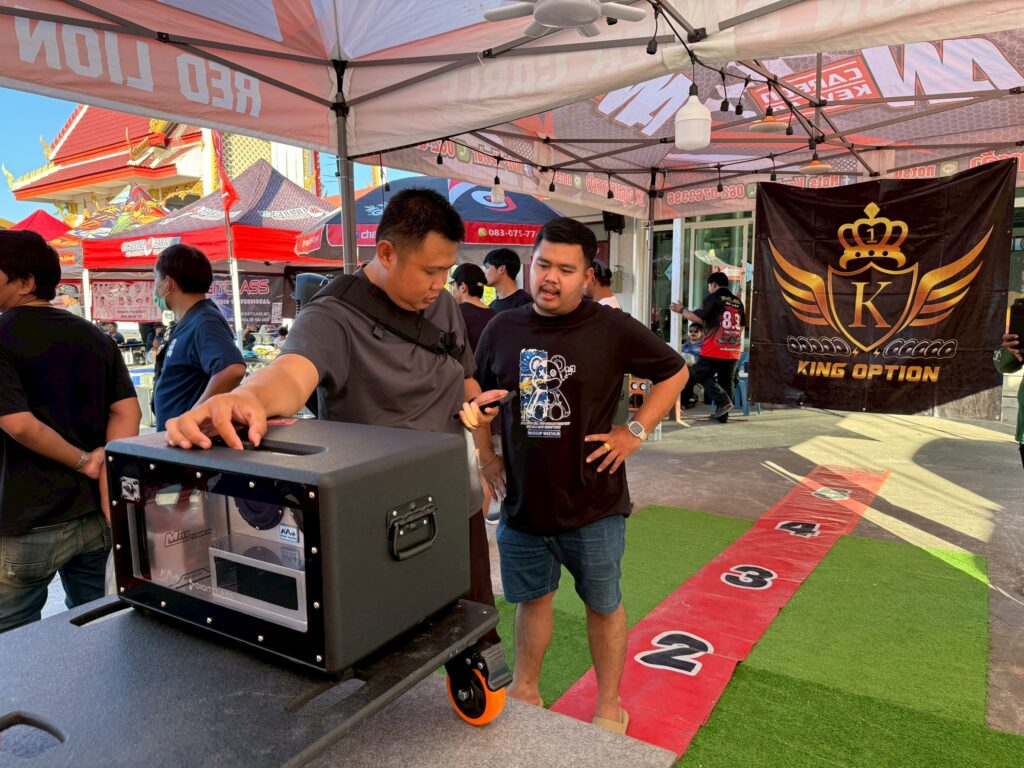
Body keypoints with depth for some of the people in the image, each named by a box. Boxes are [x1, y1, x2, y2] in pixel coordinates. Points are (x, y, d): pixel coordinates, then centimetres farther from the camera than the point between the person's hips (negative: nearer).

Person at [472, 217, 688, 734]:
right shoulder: (503, 329, -1)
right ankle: (525, 691, 42)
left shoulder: (612, 328, -11)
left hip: (593, 505, -3)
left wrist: (635, 432, -7)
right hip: (523, 502, 3)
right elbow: (479, 395, 15)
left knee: (603, 604, 15)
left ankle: (609, 708, 35)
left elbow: (675, 372, 1)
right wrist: (485, 455, 7)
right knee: (532, 598, 20)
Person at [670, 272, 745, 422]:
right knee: (726, 381, 10)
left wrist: (681, 310, 1)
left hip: (714, 349, -6)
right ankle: (722, 414, 10)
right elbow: (741, 326, 19)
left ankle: (723, 401, -10)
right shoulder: (738, 302, 15)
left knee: (700, 375, 4)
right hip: (734, 351, 6)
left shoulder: (714, 298, -4)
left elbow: (699, 318, -10)